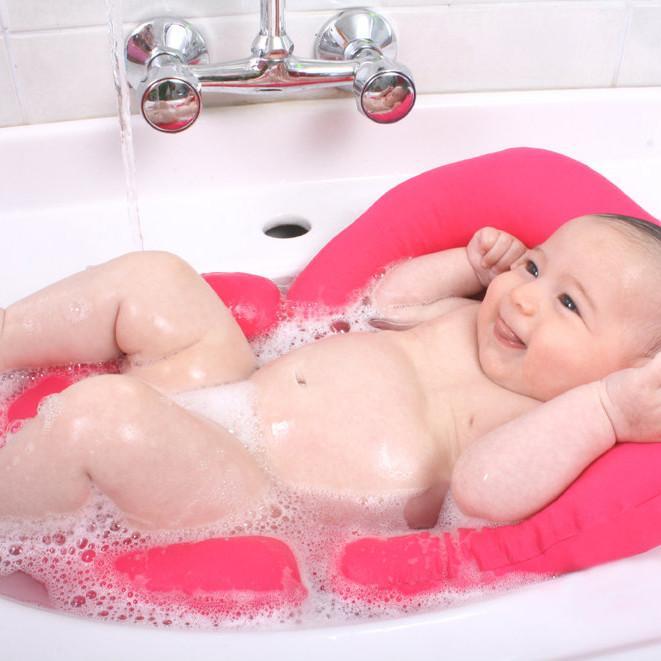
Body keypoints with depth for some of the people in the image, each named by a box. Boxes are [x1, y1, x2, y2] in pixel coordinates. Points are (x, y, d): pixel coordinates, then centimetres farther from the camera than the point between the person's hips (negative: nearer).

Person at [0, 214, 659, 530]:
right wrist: (471, 263, 14)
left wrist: (604, 409, -39)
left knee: (100, 413, -32)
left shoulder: (538, 426, -16)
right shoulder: (468, 318, 7)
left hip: (251, 494, -8)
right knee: (152, 277, 9)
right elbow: (388, 298, 25)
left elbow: (484, 489, -37)